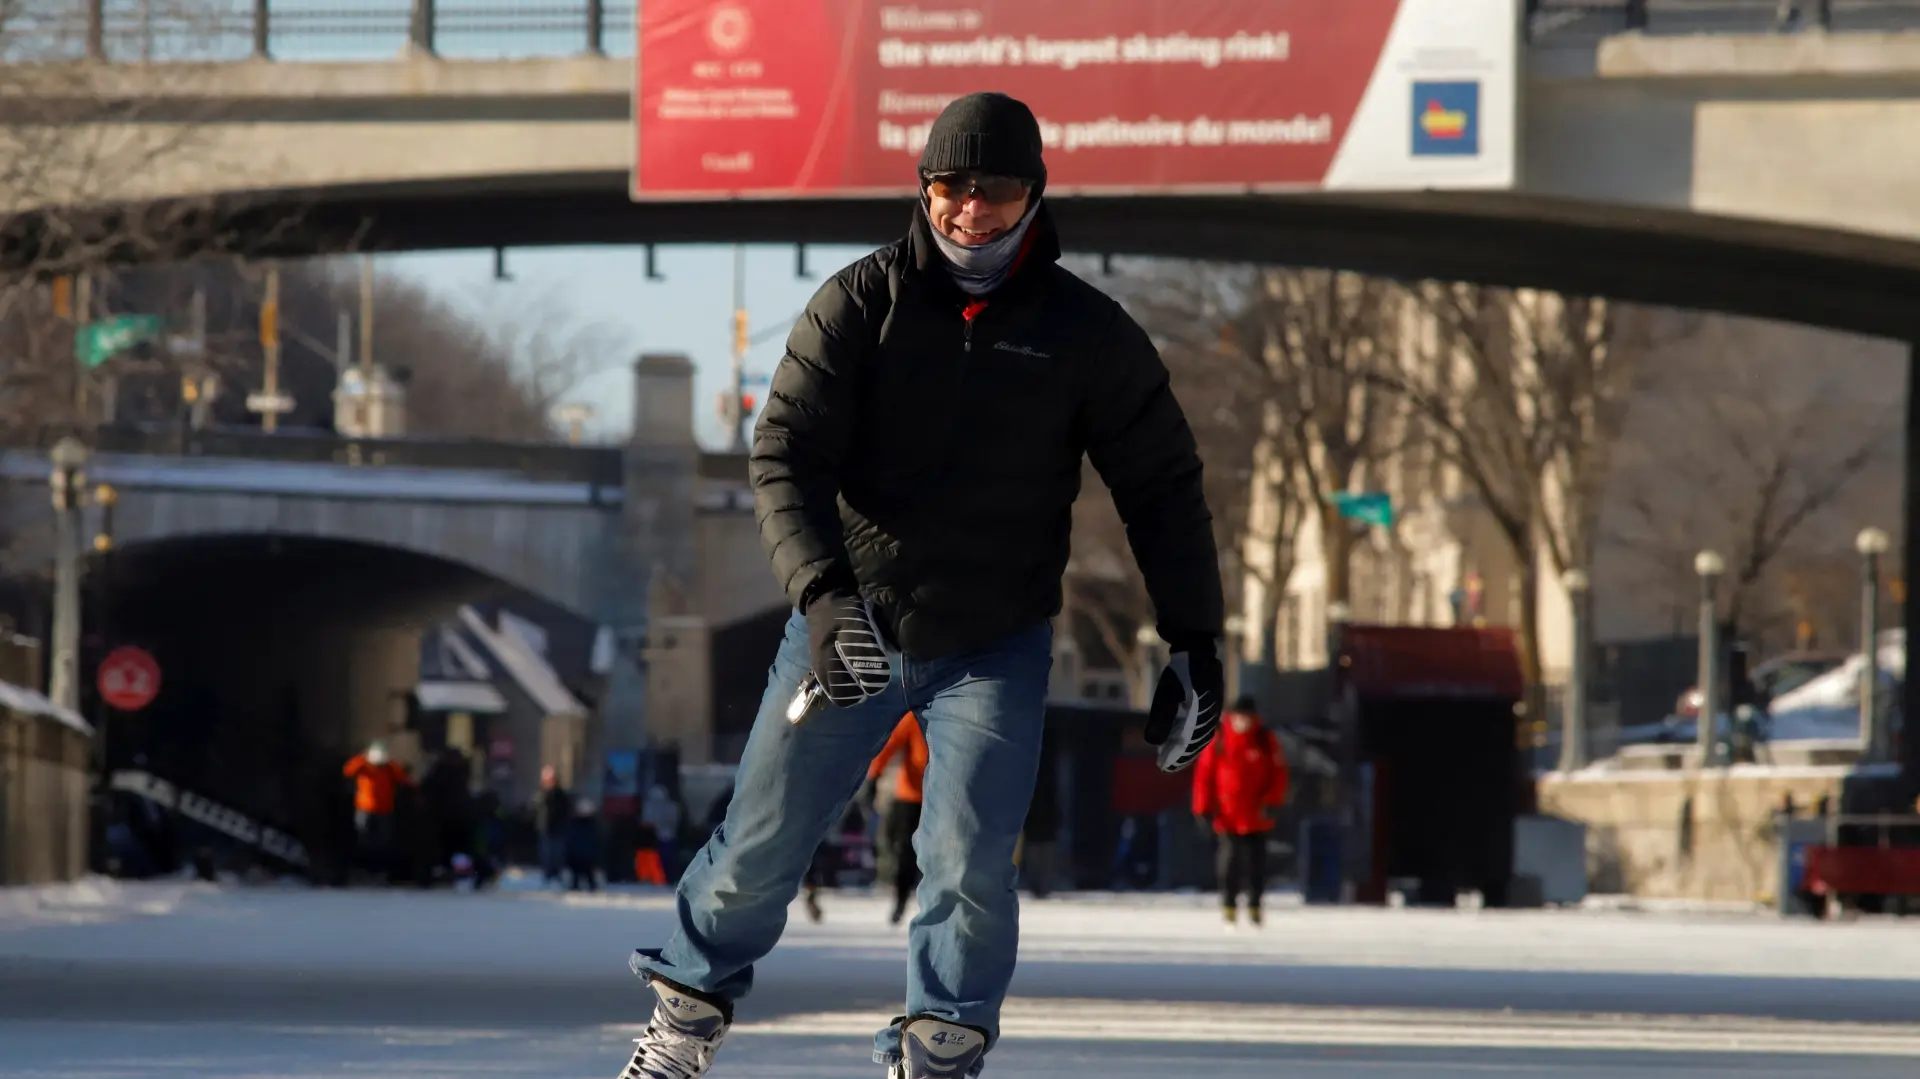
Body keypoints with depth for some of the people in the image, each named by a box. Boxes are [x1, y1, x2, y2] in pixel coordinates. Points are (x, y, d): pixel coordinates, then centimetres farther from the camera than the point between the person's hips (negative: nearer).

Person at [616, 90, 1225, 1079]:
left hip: (994, 649, 0)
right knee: (762, 842, 5)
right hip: (849, 627, 0)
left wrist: (1193, 642, -2)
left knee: (969, 865, -14)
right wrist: (821, 592, -27)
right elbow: (784, 455, -12)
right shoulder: (859, 305, -6)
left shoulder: (1088, 336, -3)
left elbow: (1160, 487, 4)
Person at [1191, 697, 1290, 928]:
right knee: (1229, 859, 0)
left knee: (1255, 861, 3)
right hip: (1227, 815, 0)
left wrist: (1272, 801, -8)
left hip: (1256, 816, 0)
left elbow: (1278, 773, 2)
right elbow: (1204, 774, 1)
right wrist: (1203, 808, -2)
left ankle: (1254, 904, 15)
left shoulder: (1266, 742, 0)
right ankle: (1229, 905, 9)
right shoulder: (1218, 743, -1)